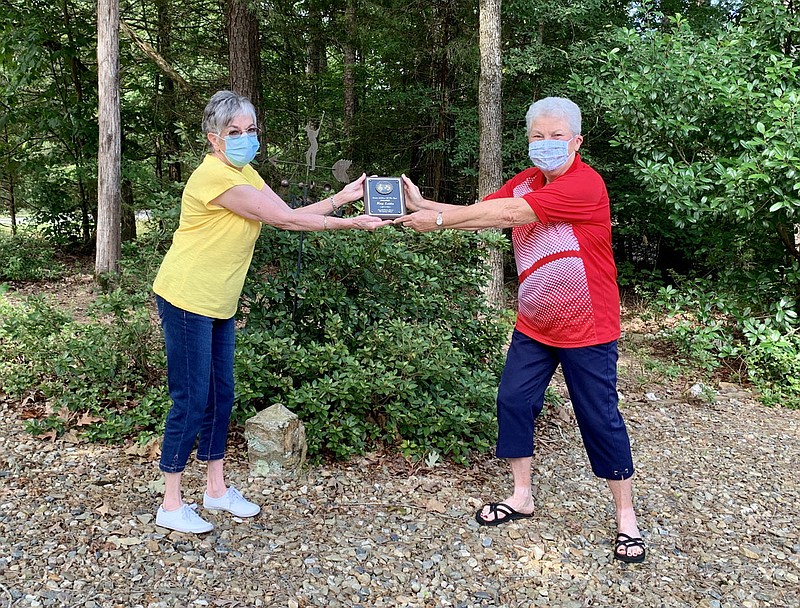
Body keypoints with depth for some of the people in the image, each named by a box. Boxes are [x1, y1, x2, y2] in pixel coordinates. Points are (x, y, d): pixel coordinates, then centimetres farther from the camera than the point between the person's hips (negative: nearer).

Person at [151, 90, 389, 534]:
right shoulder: (214, 176, -21)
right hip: (186, 299, -9)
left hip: (218, 304, 9)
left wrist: (341, 197, -5)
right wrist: (351, 224, -19)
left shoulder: (245, 174, 12)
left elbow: (289, 215, 3)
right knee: (191, 400, -4)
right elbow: (284, 220, -23)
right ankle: (171, 506, 10)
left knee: (220, 394, 13)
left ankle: (216, 489, 26)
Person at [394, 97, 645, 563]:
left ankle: (626, 516, 20)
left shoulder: (586, 184, -21)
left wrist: (439, 219, -25)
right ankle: (522, 498, 25)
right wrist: (424, 206, -19)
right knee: (514, 401, 7)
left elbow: (509, 214, -28)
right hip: (534, 326, 7)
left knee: (601, 419, 2)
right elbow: (480, 212, -4)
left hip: (587, 330, -7)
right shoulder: (527, 181, 5)